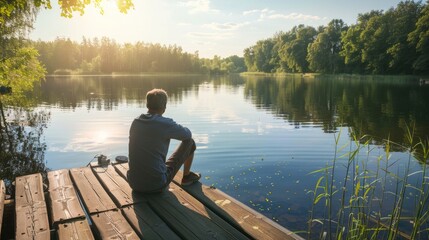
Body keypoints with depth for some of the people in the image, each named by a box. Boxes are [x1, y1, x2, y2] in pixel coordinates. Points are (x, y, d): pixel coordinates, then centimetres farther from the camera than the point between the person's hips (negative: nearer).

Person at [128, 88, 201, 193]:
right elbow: (188, 134, 2)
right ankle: (187, 176, 29)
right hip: (157, 184, -6)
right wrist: (177, 130, 23)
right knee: (190, 142, 8)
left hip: (134, 184, 6)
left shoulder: (135, 123, 1)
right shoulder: (165, 124, -16)